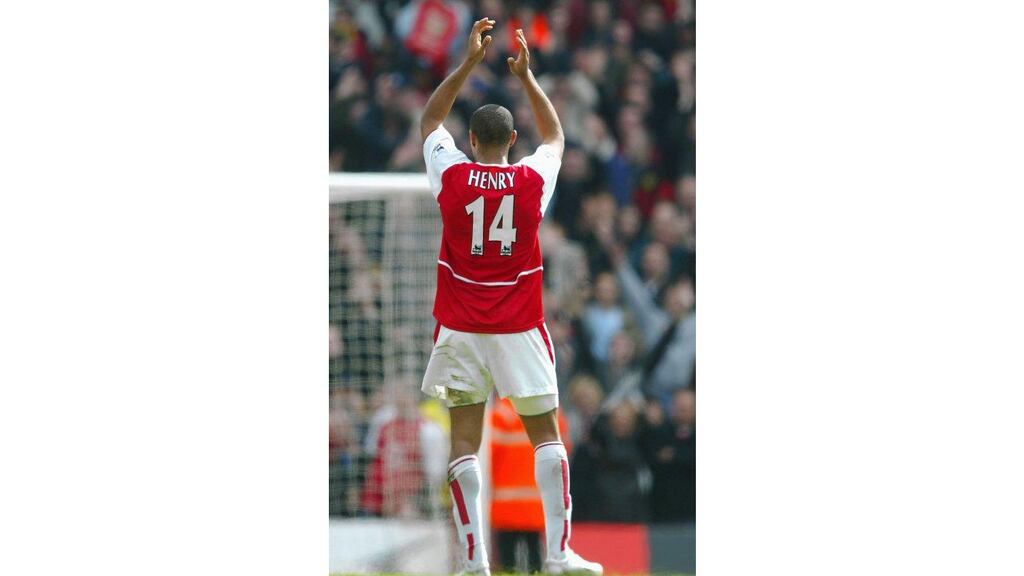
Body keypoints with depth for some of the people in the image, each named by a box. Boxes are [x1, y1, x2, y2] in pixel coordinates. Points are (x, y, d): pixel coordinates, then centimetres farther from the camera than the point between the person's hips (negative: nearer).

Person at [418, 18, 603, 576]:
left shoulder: (452, 175, -4)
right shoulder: (533, 180, -3)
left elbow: (429, 120, 15)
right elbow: (555, 134, 19)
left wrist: (468, 62, 14)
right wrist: (526, 76, 19)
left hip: (460, 329, 0)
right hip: (520, 329, 0)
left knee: (464, 440, 0)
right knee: (546, 434, 6)